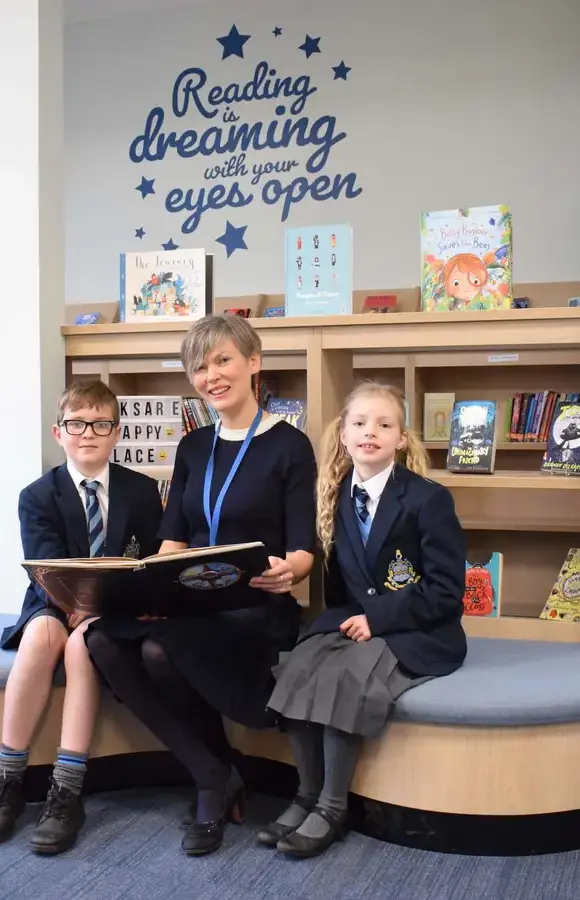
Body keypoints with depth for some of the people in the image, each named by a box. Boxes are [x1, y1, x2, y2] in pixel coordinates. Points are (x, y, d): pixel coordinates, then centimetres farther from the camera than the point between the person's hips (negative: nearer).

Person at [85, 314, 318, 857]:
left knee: (161, 649, -33)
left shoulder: (289, 445, -2)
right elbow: (174, 538, 9)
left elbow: (303, 550, -7)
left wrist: (285, 572, -31)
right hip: (193, 603, 5)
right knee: (103, 640, -25)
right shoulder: (193, 447, 14)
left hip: (257, 607, -5)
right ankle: (213, 775, -9)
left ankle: (217, 776, -2)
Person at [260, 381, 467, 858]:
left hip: (418, 632, -5)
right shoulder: (338, 497, 7)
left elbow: (446, 592, -13)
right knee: (297, 671, -22)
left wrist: (377, 618, -19)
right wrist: (347, 618, -7)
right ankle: (307, 794, -5)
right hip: (353, 622, 5)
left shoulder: (429, 498, -10)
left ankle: (332, 806, -12)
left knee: (346, 677, -30)